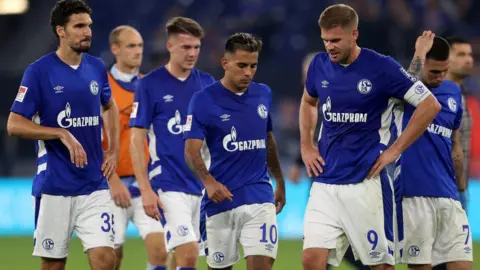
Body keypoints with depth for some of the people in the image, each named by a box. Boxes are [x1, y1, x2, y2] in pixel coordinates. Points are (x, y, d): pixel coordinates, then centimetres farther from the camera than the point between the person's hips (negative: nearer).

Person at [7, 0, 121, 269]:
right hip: (55, 188, -3)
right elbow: (15, 125, -9)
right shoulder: (39, 71, -7)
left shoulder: (97, 67, 7)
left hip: (95, 185, 3)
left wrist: (114, 150, 13)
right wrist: (63, 134, -19)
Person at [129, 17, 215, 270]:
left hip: (202, 184, 5)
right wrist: (146, 189, -12)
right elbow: (137, 140, -4)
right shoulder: (150, 84, -4)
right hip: (169, 185, -5)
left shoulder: (207, 83, 9)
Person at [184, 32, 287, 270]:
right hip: (222, 198, -2)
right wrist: (209, 182, -29)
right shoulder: (204, 100, -7)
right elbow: (191, 151, -12)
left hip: (259, 196, 2)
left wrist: (280, 182, 26)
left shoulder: (263, 94, 8)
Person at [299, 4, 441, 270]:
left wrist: (394, 150, -8)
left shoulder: (381, 67, -10)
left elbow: (430, 105, -8)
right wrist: (306, 146, 14)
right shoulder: (320, 65, 5)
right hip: (325, 182, 4)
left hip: (365, 183, -4)